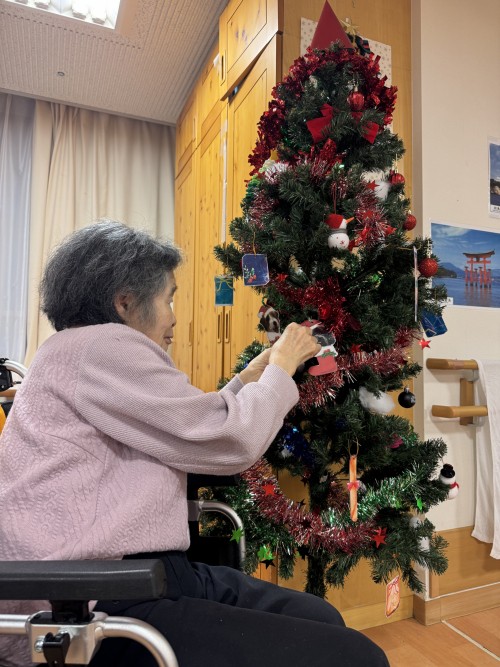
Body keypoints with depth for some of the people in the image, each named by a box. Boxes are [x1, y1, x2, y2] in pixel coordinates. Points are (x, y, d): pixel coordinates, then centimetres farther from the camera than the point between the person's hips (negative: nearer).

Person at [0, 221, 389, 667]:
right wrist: (282, 366, 0)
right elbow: (232, 442, -16)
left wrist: (251, 377, 18)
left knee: (320, 617, 8)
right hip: (94, 605, -10)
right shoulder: (102, 345, -15)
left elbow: (192, 434, 19)